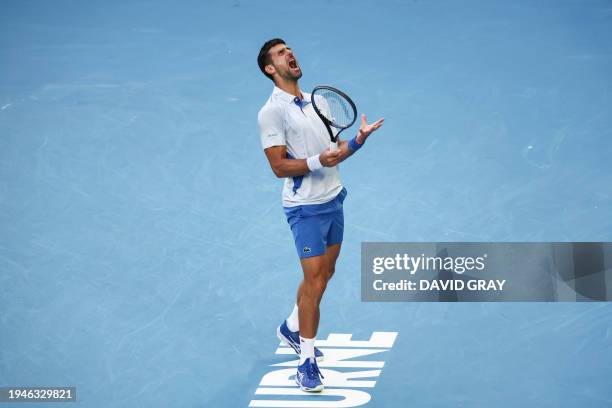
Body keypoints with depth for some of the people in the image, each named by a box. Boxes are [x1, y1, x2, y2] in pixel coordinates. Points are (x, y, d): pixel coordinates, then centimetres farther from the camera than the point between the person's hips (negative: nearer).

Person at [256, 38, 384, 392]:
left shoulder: (314, 101, 11)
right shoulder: (272, 112, -13)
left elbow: (334, 152, 13)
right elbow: (279, 166, -16)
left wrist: (359, 138, -4)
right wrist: (317, 161, -28)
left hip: (334, 200, 8)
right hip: (306, 208, -8)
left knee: (325, 273, 17)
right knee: (314, 280, -7)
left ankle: (292, 328, 39)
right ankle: (307, 362, 3)